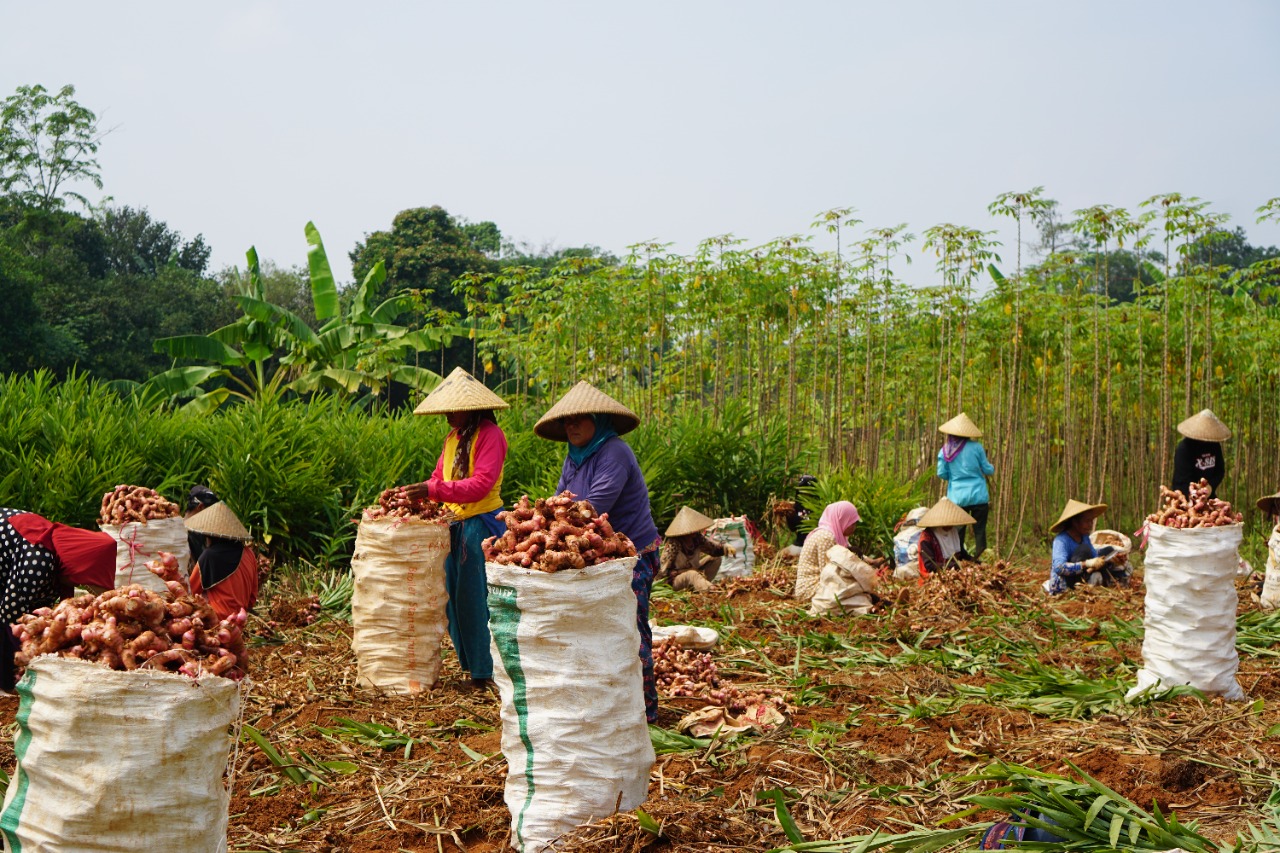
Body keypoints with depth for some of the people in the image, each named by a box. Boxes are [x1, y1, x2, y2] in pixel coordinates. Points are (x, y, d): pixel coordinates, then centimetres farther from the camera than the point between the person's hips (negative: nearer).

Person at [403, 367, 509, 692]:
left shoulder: (490, 434, -11)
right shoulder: (453, 437, 16)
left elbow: (481, 484, -20)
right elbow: (439, 479, 16)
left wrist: (434, 491, -26)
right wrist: (418, 494, -4)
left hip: (482, 522, -8)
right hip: (456, 524, 8)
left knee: (474, 597, -7)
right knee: (454, 596, 10)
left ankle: (484, 671, 1)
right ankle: (468, 662, 20)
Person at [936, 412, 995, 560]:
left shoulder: (945, 450, -1)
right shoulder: (976, 447, -6)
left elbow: (941, 473, 2)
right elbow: (987, 469, 1)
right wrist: (993, 468, 23)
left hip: (956, 497, 2)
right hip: (978, 496, -2)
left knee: (958, 531, 10)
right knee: (979, 530, 4)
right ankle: (979, 557, -3)